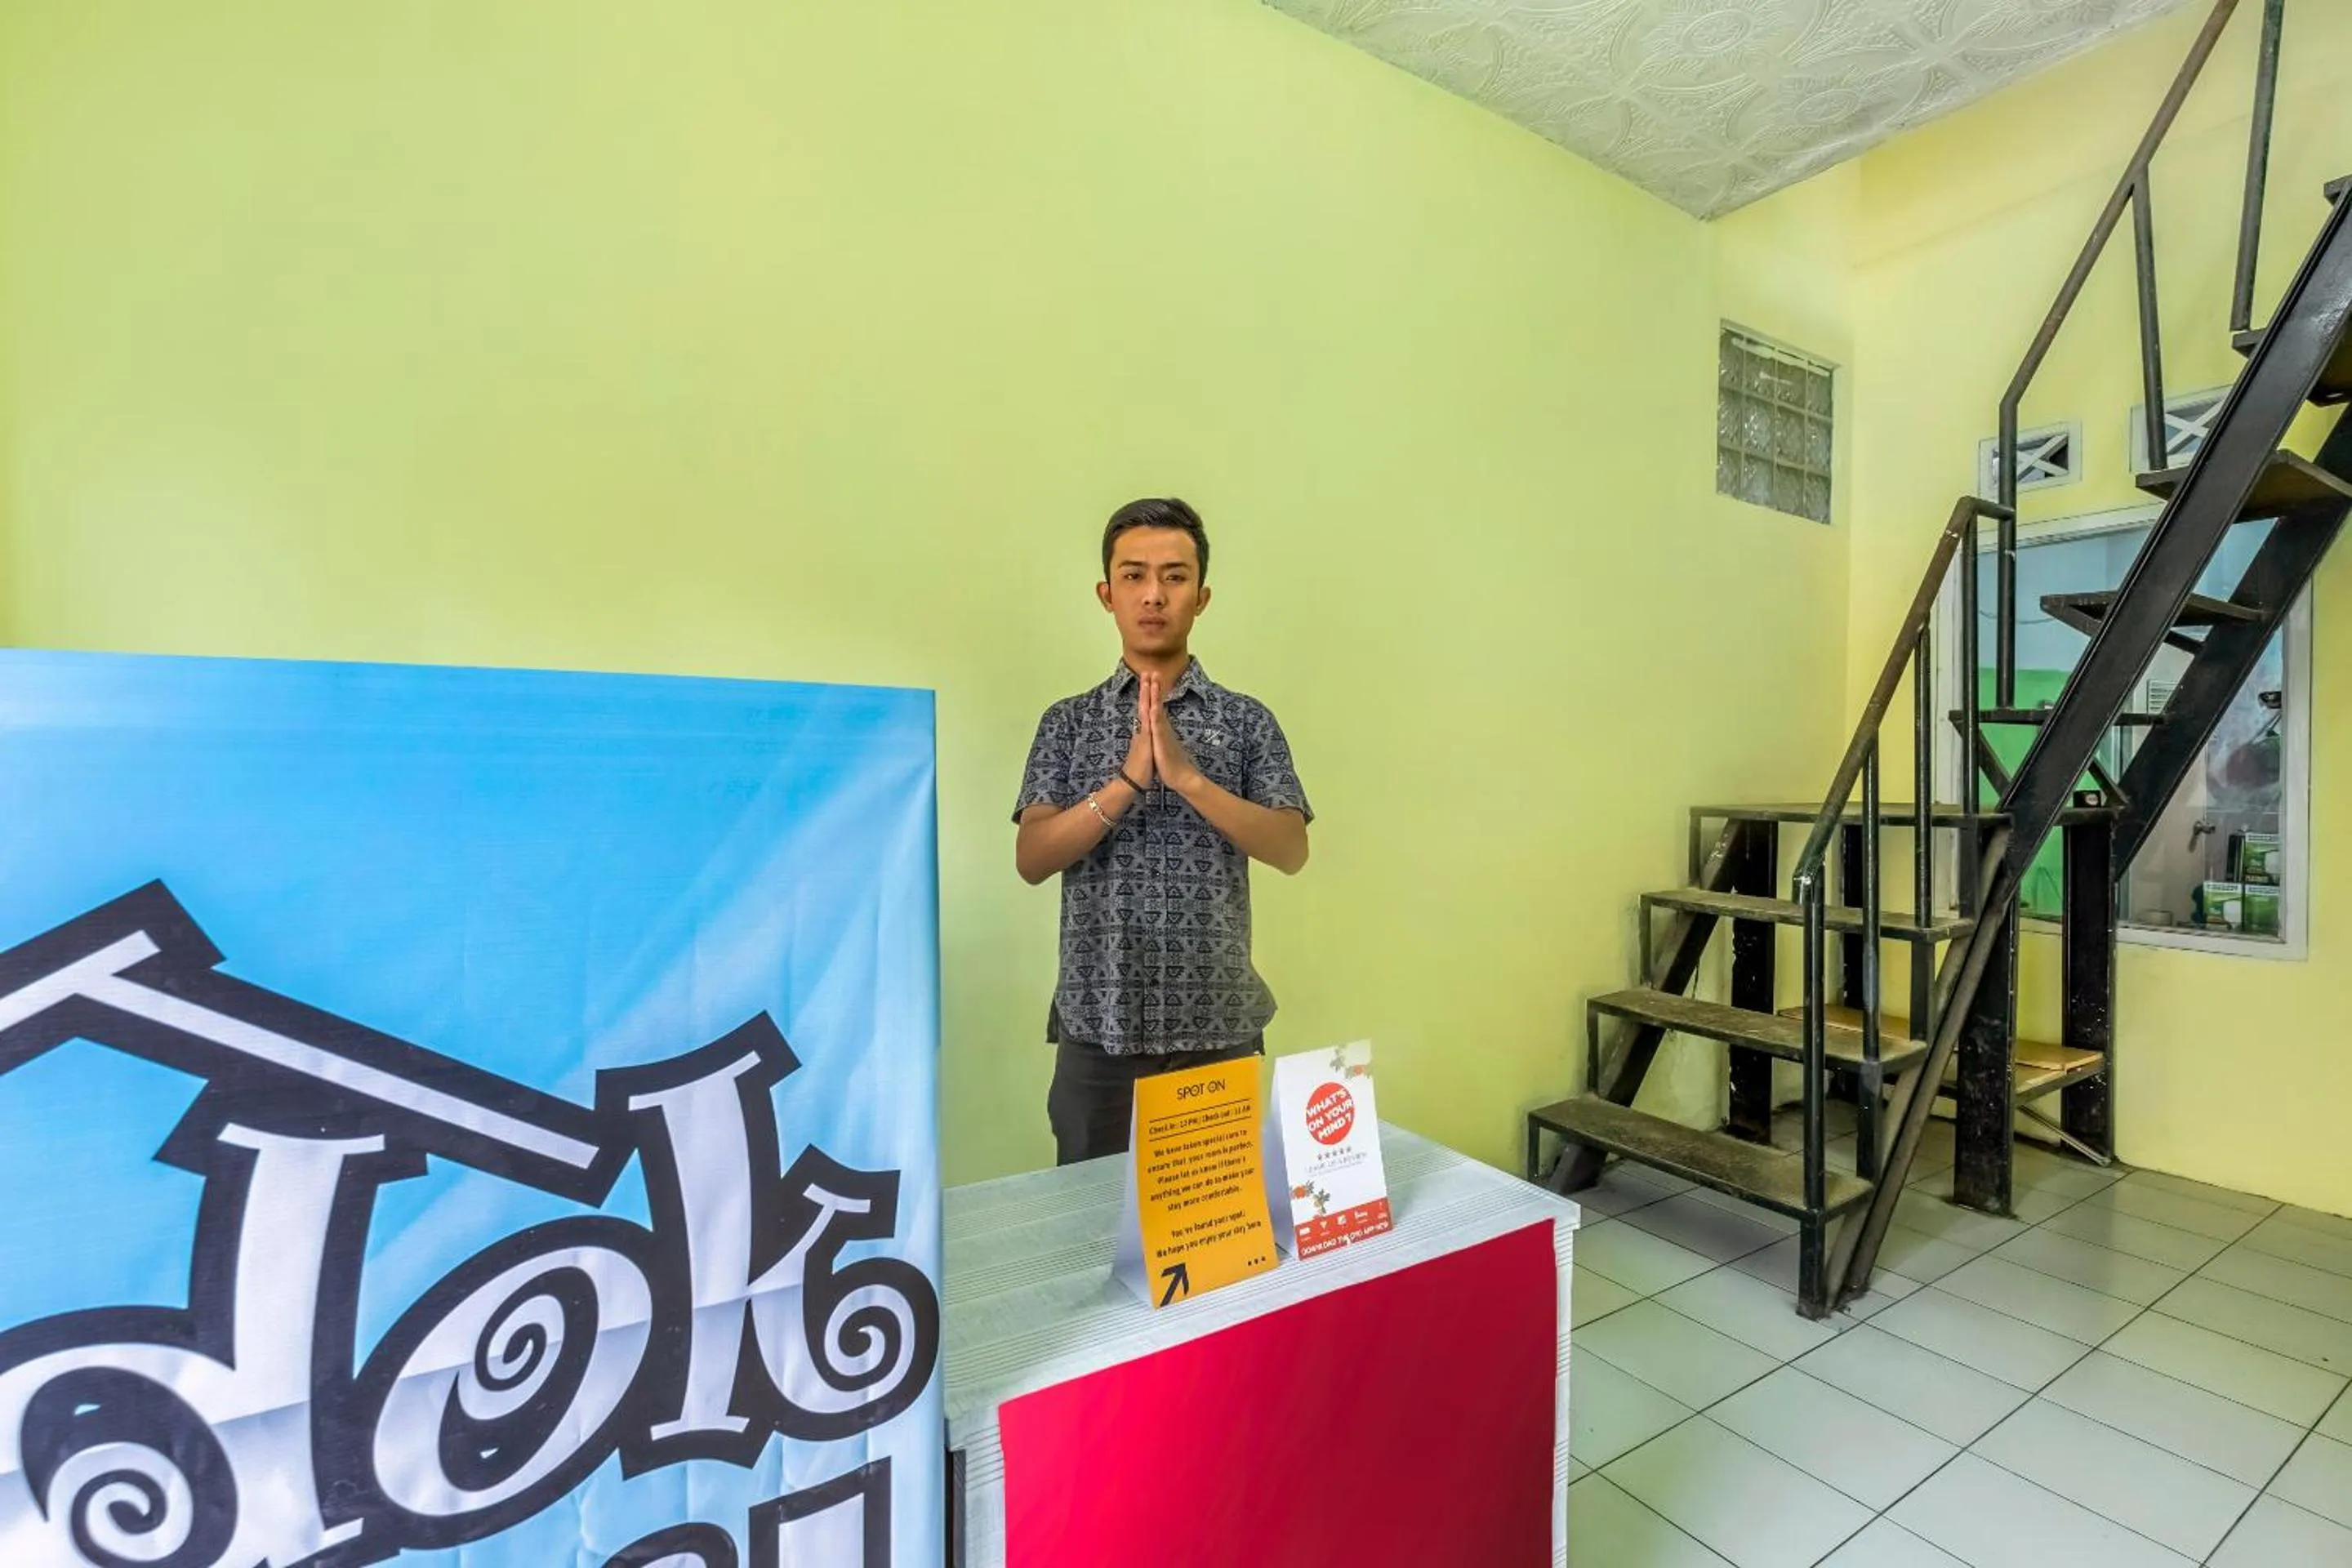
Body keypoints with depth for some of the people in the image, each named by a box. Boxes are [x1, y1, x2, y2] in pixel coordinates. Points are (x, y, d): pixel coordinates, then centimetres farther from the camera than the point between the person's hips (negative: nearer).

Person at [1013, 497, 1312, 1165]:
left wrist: (1188, 777, -21)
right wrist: (1128, 781, -20)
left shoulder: (1247, 720, 1)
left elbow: (1291, 850, -9)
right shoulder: (1068, 722, 3)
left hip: (1219, 1027, 0)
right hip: (1098, 1027, 0)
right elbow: (1031, 859, -7)